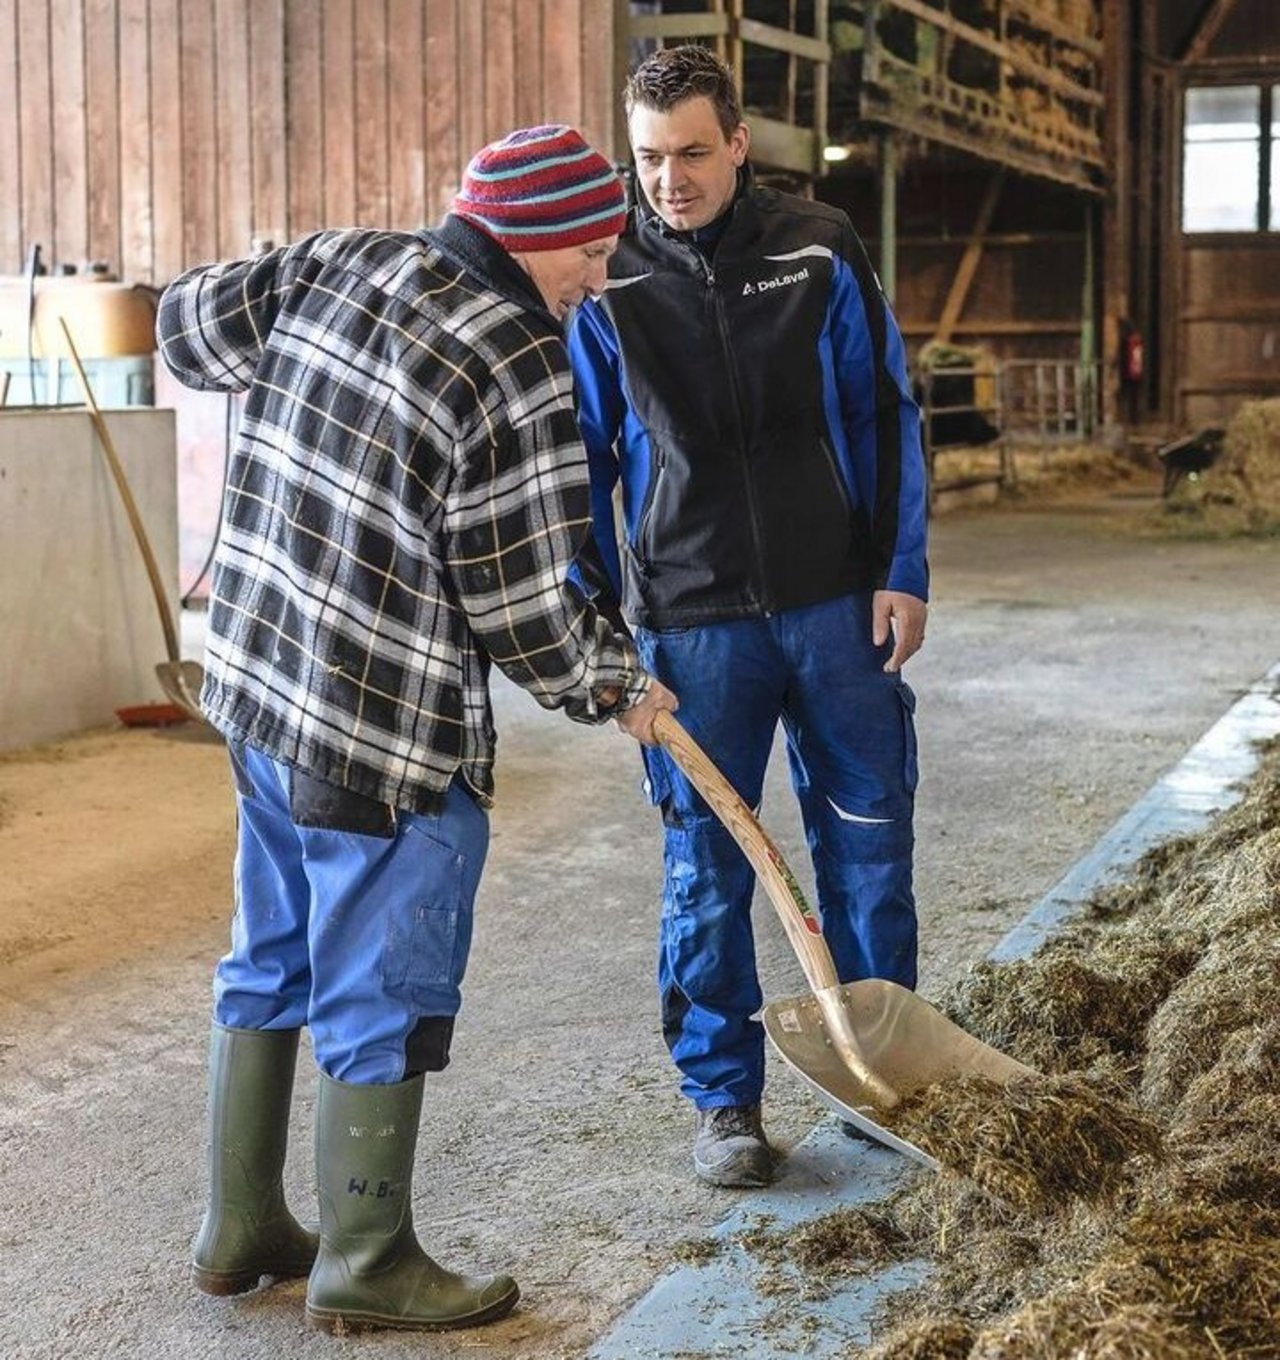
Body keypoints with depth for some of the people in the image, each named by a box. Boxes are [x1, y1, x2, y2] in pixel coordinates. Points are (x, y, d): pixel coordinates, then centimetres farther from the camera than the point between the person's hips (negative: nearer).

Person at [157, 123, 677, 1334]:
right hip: (388, 733, -8)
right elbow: (523, 603, -15)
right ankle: (366, 1267, 19)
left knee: (271, 963, 20)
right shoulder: (518, 370, -19)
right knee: (384, 1001, 6)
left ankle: (241, 1231, 32)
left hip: (256, 685, 9)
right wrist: (611, 687, 3)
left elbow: (190, 324, 16)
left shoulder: (337, 262, 2)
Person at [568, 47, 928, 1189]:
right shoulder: (606, 285, -2)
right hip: (694, 624, -1)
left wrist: (903, 572, -1)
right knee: (707, 871, 6)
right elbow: (581, 463, 4)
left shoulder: (820, 255, -1)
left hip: (837, 608, 1)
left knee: (869, 848, 10)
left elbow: (886, 417, 4)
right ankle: (724, 1101, 19)